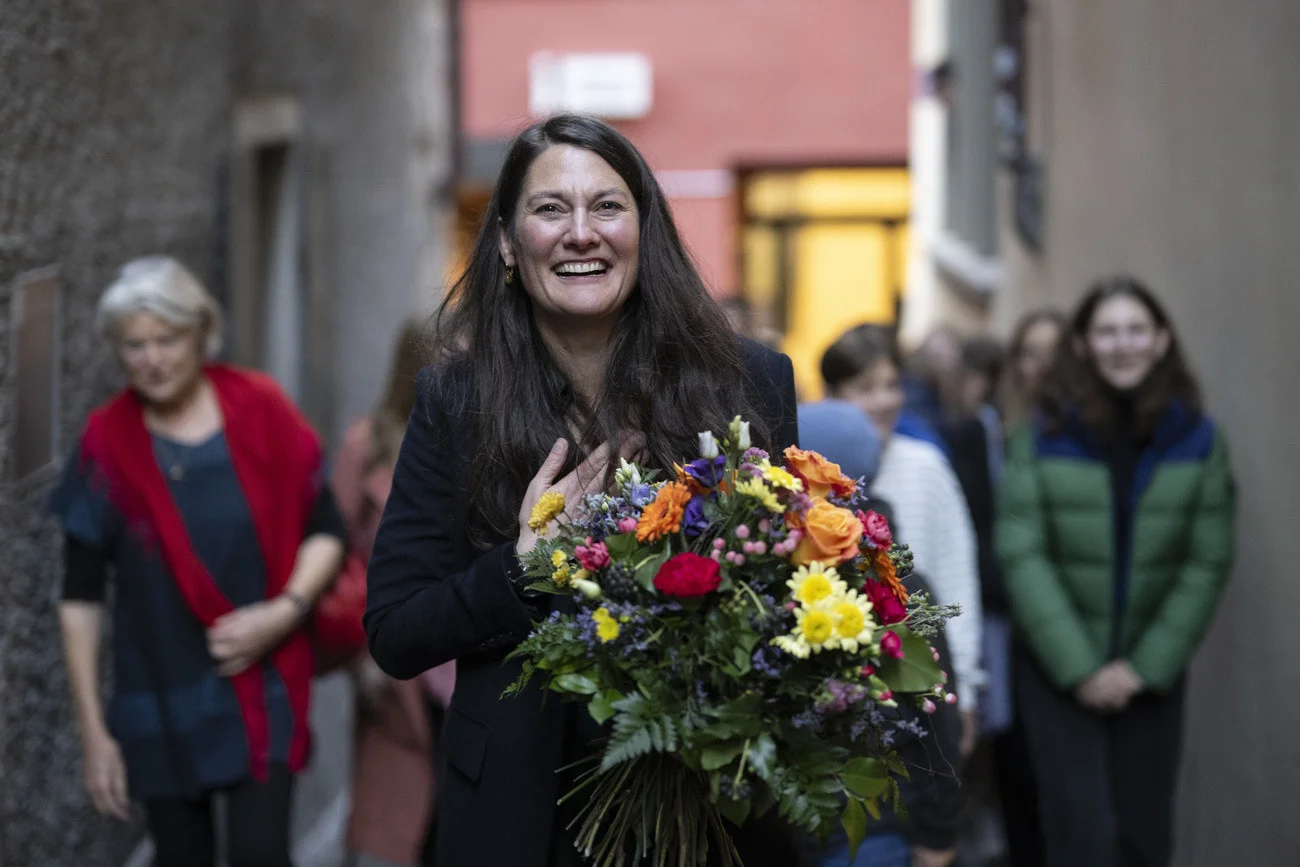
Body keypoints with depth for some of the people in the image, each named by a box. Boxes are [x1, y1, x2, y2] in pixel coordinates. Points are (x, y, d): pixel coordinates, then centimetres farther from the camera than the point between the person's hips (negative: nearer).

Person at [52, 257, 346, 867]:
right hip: (160, 703, 1)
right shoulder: (108, 443, -4)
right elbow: (81, 597, 0)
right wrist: (93, 732, -2)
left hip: (263, 686, -1)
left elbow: (325, 531, 3)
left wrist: (287, 609, -16)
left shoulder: (260, 412, -5)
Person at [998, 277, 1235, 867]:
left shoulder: (1198, 439, 1)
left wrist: (1146, 666, -9)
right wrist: (1079, 668, -14)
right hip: (1058, 673, -2)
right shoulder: (1042, 437, -4)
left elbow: (1207, 565, -2)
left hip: (1152, 677, 2)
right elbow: (1022, 557, -9)